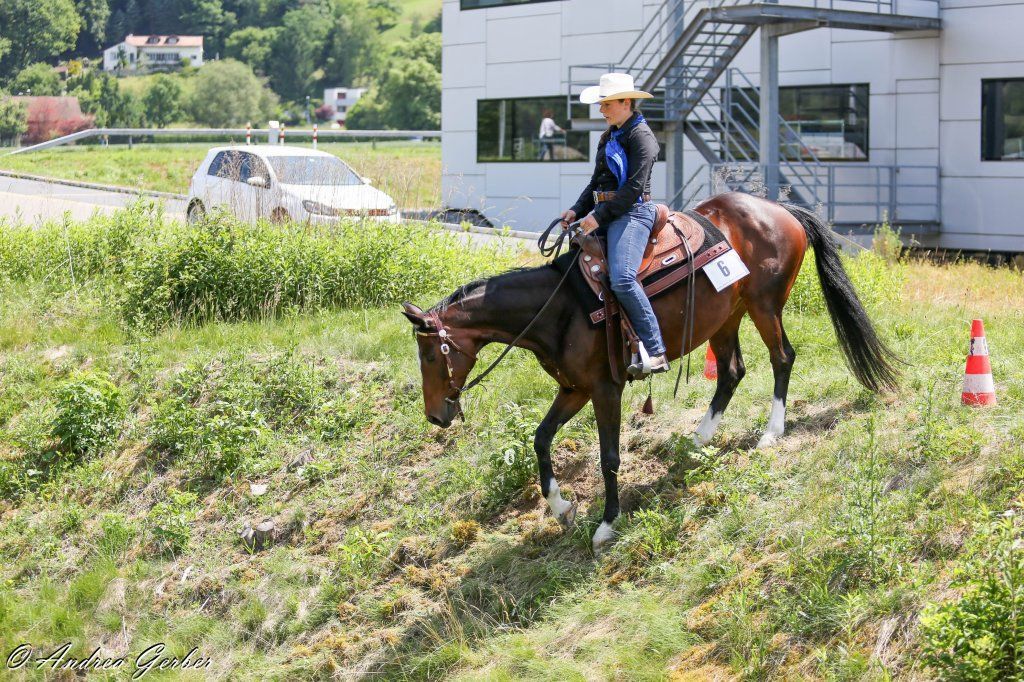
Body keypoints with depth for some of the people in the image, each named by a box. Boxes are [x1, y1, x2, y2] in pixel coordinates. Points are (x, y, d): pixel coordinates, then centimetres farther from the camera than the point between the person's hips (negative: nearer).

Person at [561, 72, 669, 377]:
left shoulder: (641, 136, -8)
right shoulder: (609, 136, 20)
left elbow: (634, 187, -17)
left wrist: (599, 216, -18)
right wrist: (577, 210, 9)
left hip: (632, 212, -10)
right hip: (605, 213, 10)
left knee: (622, 278, -28)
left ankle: (655, 352, -25)